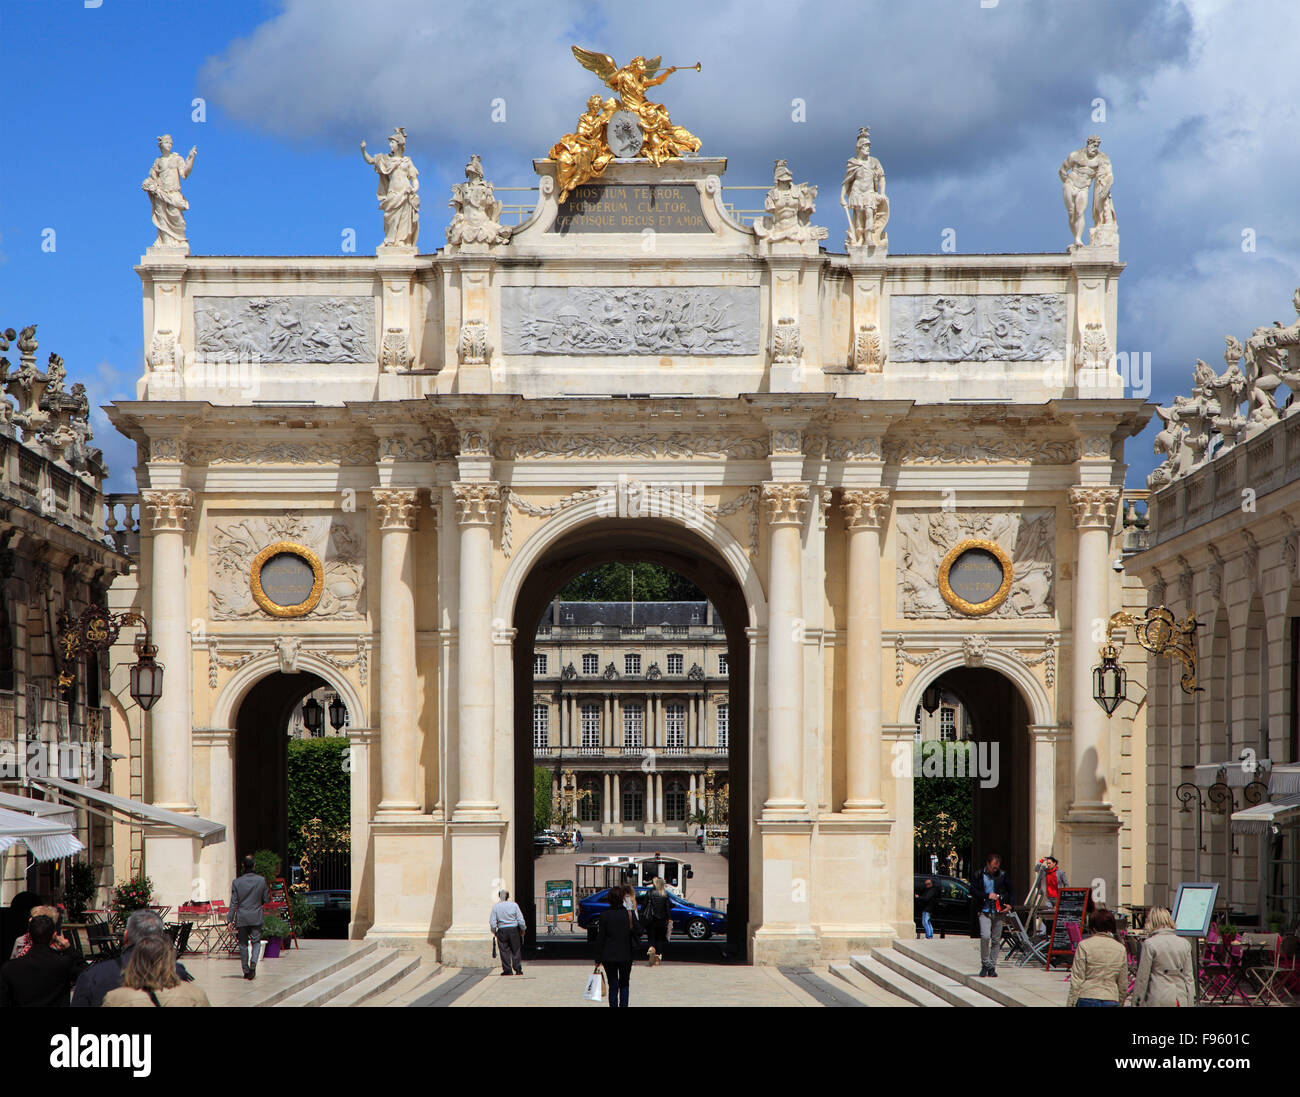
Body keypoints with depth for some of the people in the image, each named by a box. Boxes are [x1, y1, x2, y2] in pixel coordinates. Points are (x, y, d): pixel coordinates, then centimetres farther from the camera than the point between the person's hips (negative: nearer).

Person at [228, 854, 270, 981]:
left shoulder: (237, 882, -5)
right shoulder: (261, 880, -5)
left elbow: (233, 903, -4)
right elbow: (266, 899, 2)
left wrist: (230, 920, -1)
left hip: (241, 918, 0)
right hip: (256, 918, 0)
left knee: (243, 944, 9)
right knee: (256, 942, 7)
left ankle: (246, 971, 12)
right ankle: (253, 962, -19)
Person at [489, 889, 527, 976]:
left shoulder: (495, 906, -3)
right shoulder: (514, 905, -3)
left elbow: (492, 922, -3)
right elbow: (521, 920, -3)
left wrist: (494, 932, 11)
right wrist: (523, 929, 11)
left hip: (502, 930, 0)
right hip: (514, 929, 0)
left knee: (504, 951, 5)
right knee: (516, 950, 8)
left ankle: (507, 970, 3)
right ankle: (518, 969, 7)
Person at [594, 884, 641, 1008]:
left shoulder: (604, 915, -8)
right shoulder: (630, 913, -8)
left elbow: (600, 939, -5)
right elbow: (638, 932, -3)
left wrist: (598, 959, 1)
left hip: (609, 956, 0)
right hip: (626, 956, 0)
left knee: (613, 986, 6)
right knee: (624, 985, 15)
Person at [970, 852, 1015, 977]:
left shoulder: (1002, 875, 7)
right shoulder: (979, 875, 2)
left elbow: (1010, 891, 14)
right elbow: (973, 891, -1)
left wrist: (1010, 904, -1)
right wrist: (987, 896, -10)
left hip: (999, 912, 2)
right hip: (985, 911, -2)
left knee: (996, 940, 3)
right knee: (985, 936, -18)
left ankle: (992, 967, 12)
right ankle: (985, 963, -2)